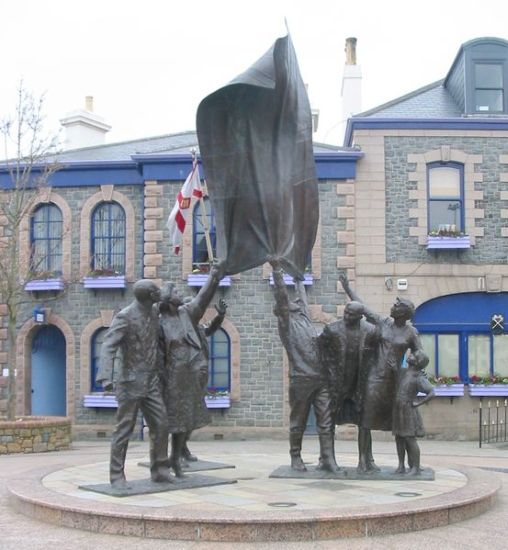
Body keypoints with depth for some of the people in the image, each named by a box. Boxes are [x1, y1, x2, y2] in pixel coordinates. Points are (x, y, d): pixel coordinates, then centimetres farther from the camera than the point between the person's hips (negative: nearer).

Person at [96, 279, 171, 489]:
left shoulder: (153, 312, 8)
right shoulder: (124, 316, -17)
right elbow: (108, 347, -27)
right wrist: (106, 377, -41)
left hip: (150, 382, 7)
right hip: (130, 381, -7)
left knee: (160, 426, 1)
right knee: (124, 429, -2)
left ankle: (159, 471, 12)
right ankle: (117, 476, 8)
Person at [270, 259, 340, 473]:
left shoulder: (304, 316, 18)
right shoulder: (285, 321, 1)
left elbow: (302, 296, 33)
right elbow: (280, 295, -9)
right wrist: (276, 269, -15)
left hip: (321, 378, 6)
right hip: (301, 379, -6)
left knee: (326, 420, -1)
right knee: (298, 421, 5)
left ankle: (327, 458, 0)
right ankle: (296, 457, 16)